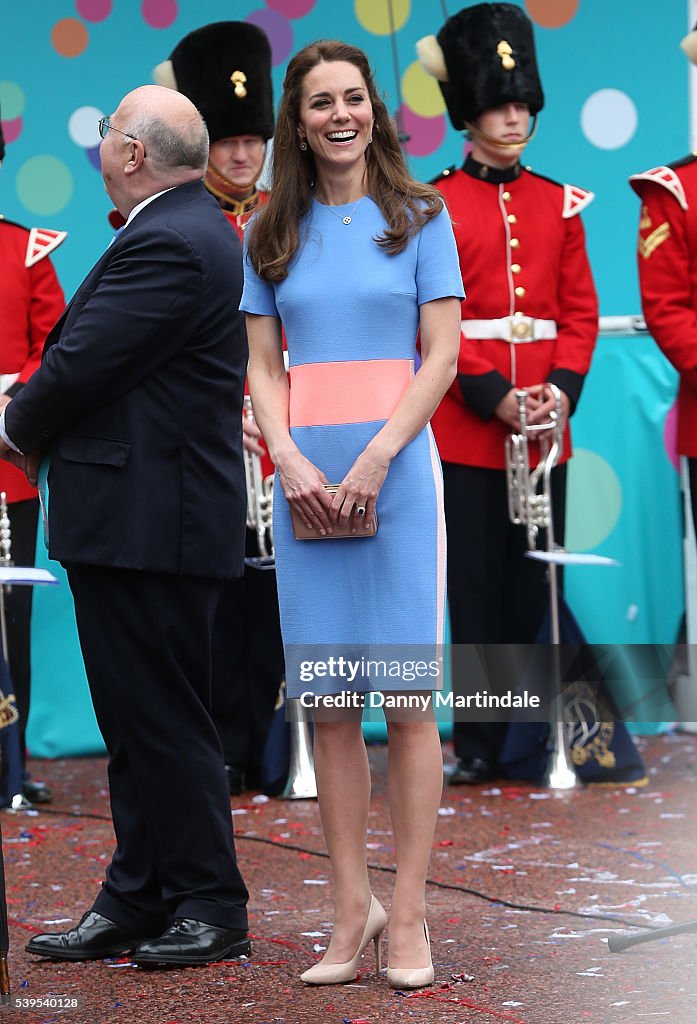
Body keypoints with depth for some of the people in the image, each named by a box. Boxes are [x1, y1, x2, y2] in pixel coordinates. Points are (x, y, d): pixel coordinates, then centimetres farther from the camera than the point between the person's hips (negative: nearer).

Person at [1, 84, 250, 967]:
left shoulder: (169, 244, -18)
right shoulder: (183, 228, 16)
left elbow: (82, 364, -19)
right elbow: (89, 353, 16)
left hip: (150, 522, -10)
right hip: (142, 520, 10)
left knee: (164, 721, -2)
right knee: (138, 724, 13)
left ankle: (212, 907, 7)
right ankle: (135, 902, 20)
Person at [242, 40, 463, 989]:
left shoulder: (418, 216, 5)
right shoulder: (273, 233, 12)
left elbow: (441, 354, -1)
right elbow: (265, 367, 10)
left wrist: (374, 461, -12)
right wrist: (291, 462, -7)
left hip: (397, 469, -3)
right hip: (305, 478, 3)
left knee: (407, 699, -4)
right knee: (326, 705, 2)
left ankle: (409, 914, 0)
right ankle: (351, 910, 9)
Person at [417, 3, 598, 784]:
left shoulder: (558, 205, 11)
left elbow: (580, 310, 8)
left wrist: (562, 387, -8)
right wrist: (493, 396, -15)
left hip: (544, 423, 4)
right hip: (466, 424, -3)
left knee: (535, 579, 6)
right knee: (475, 581, -1)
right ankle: (477, 741, 5)